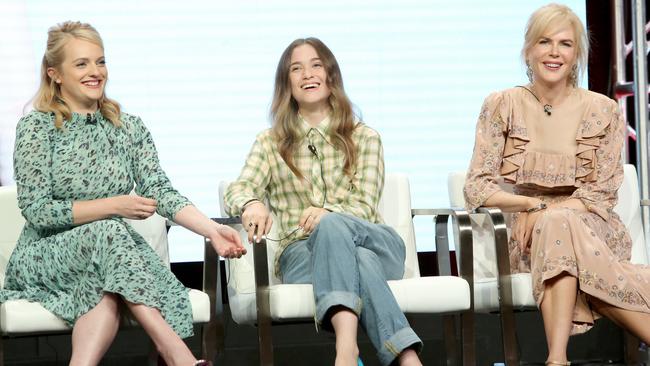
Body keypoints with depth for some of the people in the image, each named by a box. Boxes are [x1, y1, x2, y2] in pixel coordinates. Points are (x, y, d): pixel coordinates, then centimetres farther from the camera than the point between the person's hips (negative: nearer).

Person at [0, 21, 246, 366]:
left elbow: (160, 191, -2)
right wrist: (114, 206, -18)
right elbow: (36, 211, -9)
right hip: (45, 257, -3)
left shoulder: (130, 128, 11)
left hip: (111, 253, 3)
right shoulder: (36, 127, -2)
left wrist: (213, 230, -21)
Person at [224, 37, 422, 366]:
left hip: (374, 242, 0)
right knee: (360, 262, -39)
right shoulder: (270, 143, 16)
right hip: (301, 252, 0)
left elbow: (364, 206, 1)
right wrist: (251, 205, -29)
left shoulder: (363, 138, 14)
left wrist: (327, 214, -25)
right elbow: (237, 191, -1)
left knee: (333, 225, -39)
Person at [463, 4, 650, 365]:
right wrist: (534, 204, -17)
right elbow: (477, 188, -1)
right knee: (557, 222, -36)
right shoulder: (502, 106, 4)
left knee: (558, 223, -36)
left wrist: (545, 212, -15)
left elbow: (603, 193, 0)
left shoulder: (603, 110, 3)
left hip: (592, 227, 0)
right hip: (527, 237, 0)